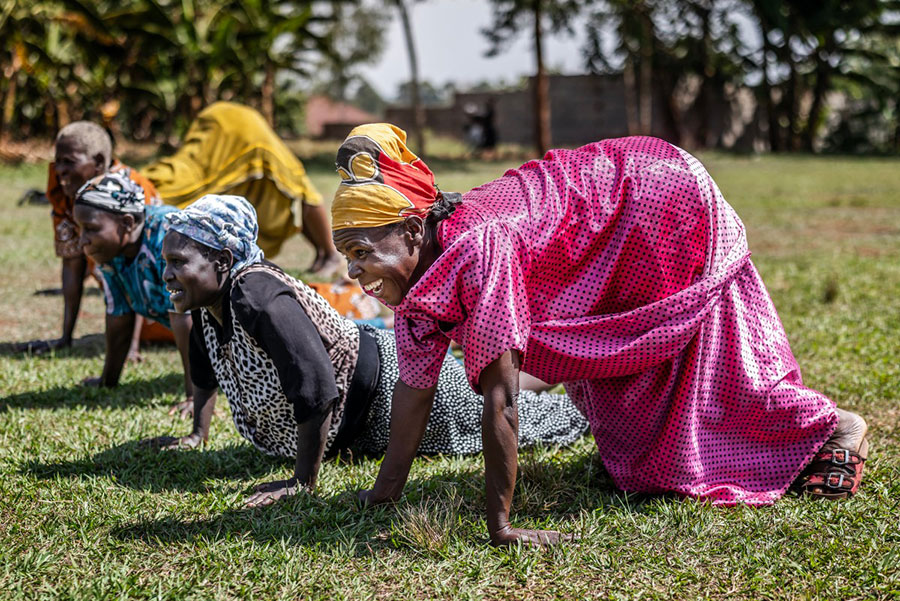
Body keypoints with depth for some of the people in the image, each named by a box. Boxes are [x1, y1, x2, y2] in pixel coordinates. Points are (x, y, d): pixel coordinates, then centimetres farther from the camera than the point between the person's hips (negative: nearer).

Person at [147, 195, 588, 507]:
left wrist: (302, 481, -37)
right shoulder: (207, 304, -7)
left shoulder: (260, 296, -37)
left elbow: (316, 386, -42)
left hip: (385, 382, -9)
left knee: (515, 418, 13)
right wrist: (198, 435, 18)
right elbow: (207, 369, 16)